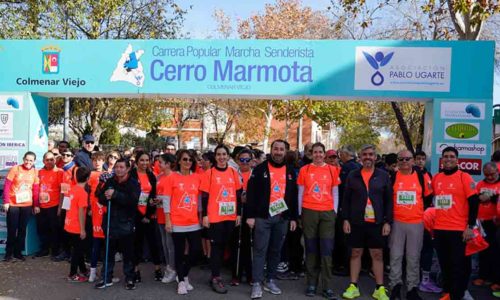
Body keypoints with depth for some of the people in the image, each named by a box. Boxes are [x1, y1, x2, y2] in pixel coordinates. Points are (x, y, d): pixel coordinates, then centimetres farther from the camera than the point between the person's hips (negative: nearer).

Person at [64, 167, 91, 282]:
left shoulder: (73, 189, 5)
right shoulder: (83, 192, -19)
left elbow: (72, 207, 12)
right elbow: (81, 212, -19)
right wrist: (83, 230, -14)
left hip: (69, 225, 8)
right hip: (77, 227, -8)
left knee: (78, 249, 19)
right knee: (77, 250, 5)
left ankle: (83, 270, 31)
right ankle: (72, 275, 14)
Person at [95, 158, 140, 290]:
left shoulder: (134, 183, -6)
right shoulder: (110, 181, 8)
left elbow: (132, 200, -21)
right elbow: (101, 198, 9)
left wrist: (115, 194, -26)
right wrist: (106, 197, -14)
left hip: (126, 223, -4)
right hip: (110, 221, 4)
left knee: (128, 252, 4)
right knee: (109, 251, 12)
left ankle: (129, 278, 18)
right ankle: (107, 278, 24)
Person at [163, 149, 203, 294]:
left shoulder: (197, 177, 5)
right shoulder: (172, 178, -4)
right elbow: (166, 200, -4)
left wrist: (201, 216, 10)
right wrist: (167, 221, -8)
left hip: (194, 222, 3)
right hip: (177, 223, -3)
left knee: (196, 251, 3)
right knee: (179, 253, 7)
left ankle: (184, 275, 28)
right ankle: (181, 281, 23)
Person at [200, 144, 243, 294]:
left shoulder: (234, 172, 6)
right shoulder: (209, 173, -4)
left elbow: (238, 195, 10)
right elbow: (204, 196, -4)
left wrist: (239, 214, 7)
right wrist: (205, 215, -8)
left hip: (230, 216, 4)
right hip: (214, 217, -4)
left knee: (223, 245, 12)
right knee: (216, 246, 0)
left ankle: (216, 274, 25)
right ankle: (215, 279, 9)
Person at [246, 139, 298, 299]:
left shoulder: (290, 171, 10)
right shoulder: (260, 169, -1)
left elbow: (294, 195, 13)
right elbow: (251, 193, -4)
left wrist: (294, 217, 9)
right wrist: (250, 215, -10)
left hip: (282, 217, 4)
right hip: (263, 217, -3)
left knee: (276, 250, 11)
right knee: (260, 250, -2)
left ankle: (270, 280, 23)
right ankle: (257, 283, 3)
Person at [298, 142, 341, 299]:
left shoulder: (332, 170, 7)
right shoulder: (304, 170, 6)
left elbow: (335, 193, 10)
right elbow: (300, 193, 7)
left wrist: (335, 212, 3)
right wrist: (300, 213, 4)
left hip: (327, 213, 0)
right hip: (309, 212, 0)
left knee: (326, 250, -1)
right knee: (311, 249, 5)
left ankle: (328, 287, 5)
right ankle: (311, 284, 14)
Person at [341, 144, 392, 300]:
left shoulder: (383, 176, 3)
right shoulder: (352, 175, 4)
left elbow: (389, 200, 3)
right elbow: (346, 199, 4)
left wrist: (388, 222, -3)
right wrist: (345, 219, -3)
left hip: (376, 222, 0)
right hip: (356, 222, 0)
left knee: (377, 254, 6)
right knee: (355, 253, 7)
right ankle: (353, 287, 17)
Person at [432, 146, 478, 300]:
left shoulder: (464, 177, -5)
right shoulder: (436, 178, 8)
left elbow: (474, 202, -8)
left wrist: (470, 226, -12)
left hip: (458, 229, -4)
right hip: (439, 229, 5)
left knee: (458, 265, 1)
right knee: (444, 264, 13)